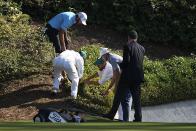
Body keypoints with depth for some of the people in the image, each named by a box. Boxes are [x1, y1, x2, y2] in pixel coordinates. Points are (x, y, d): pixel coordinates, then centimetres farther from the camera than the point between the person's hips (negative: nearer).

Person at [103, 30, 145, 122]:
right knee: (136, 99, 9)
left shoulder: (127, 46, -9)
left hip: (127, 76, -5)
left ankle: (111, 115, 15)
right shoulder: (142, 48, 9)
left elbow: (126, 61, -18)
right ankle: (138, 119, 11)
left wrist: (120, 65, 3)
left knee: (118, 96, 7)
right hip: (138, 77, 5)